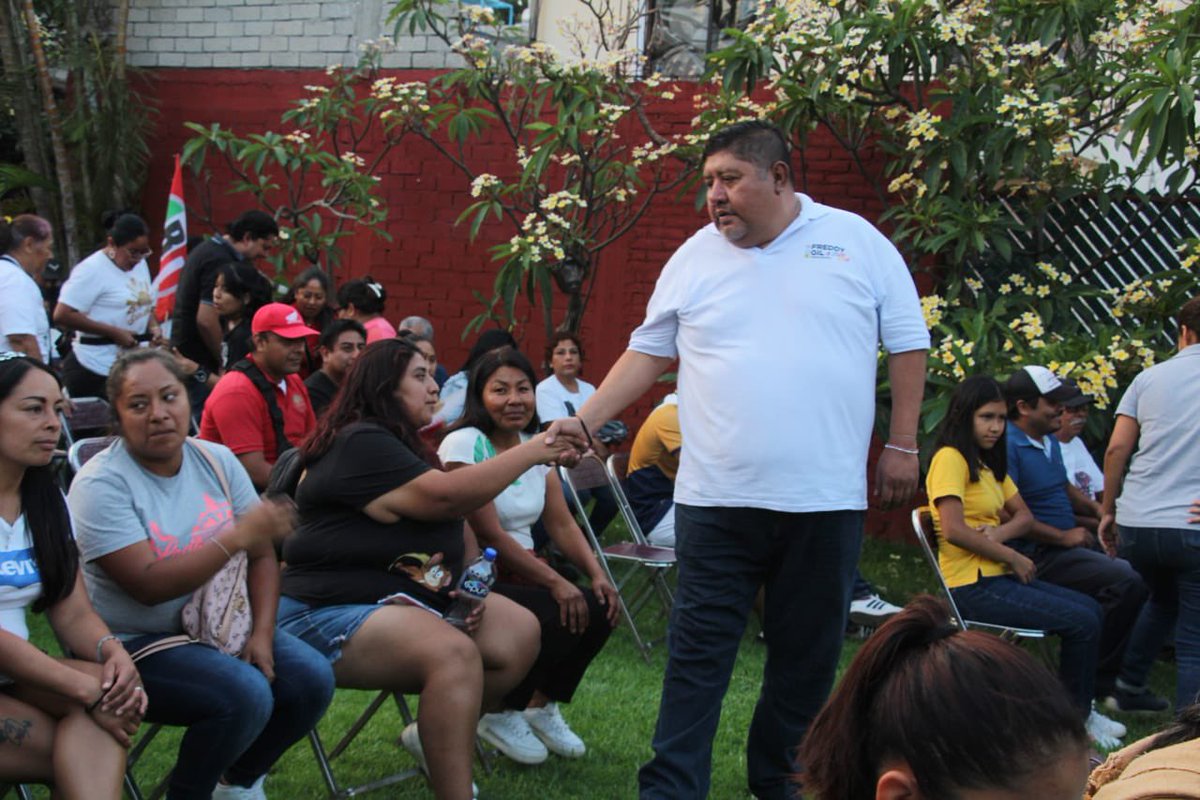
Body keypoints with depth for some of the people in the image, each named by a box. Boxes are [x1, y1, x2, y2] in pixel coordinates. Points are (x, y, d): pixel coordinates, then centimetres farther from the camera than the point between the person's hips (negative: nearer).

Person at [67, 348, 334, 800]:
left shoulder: (216, 461, 2)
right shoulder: (101, 484, -15)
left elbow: (261, 554, 4)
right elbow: (148, 586, -24)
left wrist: (262, 633, -11)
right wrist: (236, 538, -30)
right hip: (136, 643, -6)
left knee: (311, 679, -13)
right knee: (245, 695, -29)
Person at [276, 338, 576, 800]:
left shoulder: (405, 445, 16)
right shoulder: (360, 445, -16)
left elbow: (455, 527, 20)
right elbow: (445, 496, -26)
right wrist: (531, 452, -19)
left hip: (411, 600, 10)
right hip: (333, 615, -10)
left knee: (521, 633, -5)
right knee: (454, 654, -33)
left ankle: (435, 736, 9)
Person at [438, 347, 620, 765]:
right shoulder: (464, 444, -13)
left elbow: (562, 523, 5)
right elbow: (488, 533, -20)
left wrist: (597, 573, -12)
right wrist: (554, 581, -25)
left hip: (520, 574, 7)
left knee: (600, 610, -13)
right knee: (562, 616, -26)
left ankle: (542, 706, 9)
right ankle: (499, 714, -3)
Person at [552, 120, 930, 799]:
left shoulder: (857, 241, 3)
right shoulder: (696, 257, 8)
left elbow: (908, 342, 6)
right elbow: (649, 353, 11)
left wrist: (903, 444, 2)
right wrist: (585, 420, 1)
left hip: (826, 496, 0)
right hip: (718, 496, 0)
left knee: (808, 653, 10)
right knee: (699, 652, 0)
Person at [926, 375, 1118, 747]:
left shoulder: (989, 462, 16)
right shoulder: (950, 458, -14)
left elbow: (1024, 515, 14)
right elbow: (953, 530, -24)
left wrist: (999, 534, -10)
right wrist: (1013, 557, -14)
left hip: (998, 576, 10)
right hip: (972, 587, -10)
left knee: (1090, 610, 10)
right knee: (1082, 622, -13)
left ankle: (1079, 711, 18)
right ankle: (1076, 717, 4)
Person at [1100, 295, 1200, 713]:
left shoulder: (1151, 377, 9)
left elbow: (1116, 449, 6)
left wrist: (1108, 510, 15)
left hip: (1138, 522, 4)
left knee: (1160, 604, 31)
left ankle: (1129, 688, 35)